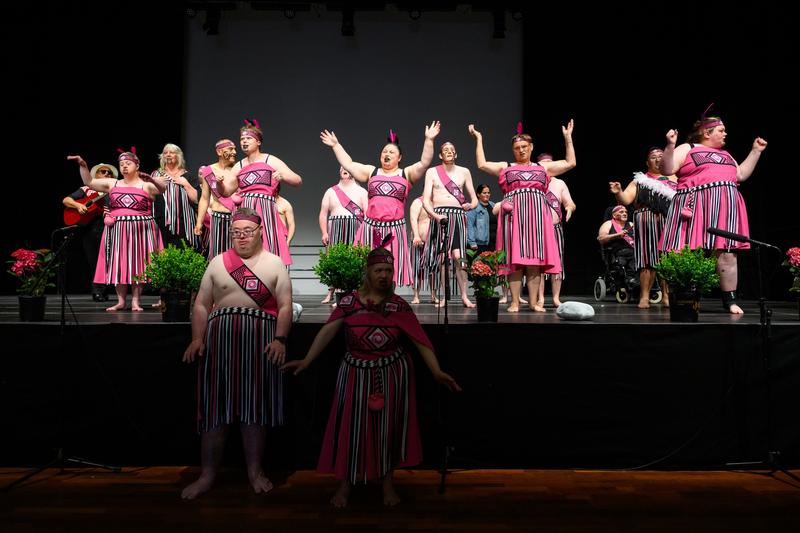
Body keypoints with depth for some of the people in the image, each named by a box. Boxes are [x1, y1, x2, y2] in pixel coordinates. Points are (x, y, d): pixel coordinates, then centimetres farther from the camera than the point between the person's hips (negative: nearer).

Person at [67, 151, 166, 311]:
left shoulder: (146, 185, 2)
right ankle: (121, 301, 10)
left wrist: (151, 178, -32)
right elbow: (89, 182, 13)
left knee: (137, 264, -2)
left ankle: (136, 301, 4)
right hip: (117, 230, 4)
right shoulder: (112, 183, 14)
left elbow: (163, 188, -15)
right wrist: (83, 165, 0)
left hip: (140, 230, -3)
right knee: (118, 264, 3)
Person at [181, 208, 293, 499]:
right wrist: (197, 338, -4)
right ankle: (207, 474, 9)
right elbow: (201, 304, 10)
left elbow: (285, 306, 2)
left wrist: (280, 339, -12)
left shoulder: (274, 263, 9)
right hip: (220, 336, 1)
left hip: (260, 338, -1)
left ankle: (255, 470, 15)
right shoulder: (217, 262, 13)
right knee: (216, 404, 0)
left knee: (255, 404, 2)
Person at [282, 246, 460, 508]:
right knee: (350, 426, 5)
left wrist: (436, 371, -18)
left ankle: (387, 482, 27)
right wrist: (306, 361, -17)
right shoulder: (349, 301, -5)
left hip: (392, 372, 0)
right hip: (356, 371, 0)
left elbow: (420, 339, -9)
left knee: (388, 427, 9)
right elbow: (328, 332, -9)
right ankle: (344, 483, 23)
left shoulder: (399, 305, -5)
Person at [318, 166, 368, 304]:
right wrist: (324, 233, -1)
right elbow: (323, 214, 11)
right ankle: (330, 293, -2)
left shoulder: (361, 191, 12)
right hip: (335, 229, 1)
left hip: (355, 230, -1)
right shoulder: (331, 192, 16)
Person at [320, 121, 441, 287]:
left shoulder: (406, 174, 8)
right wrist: (336, 145, 14)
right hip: (371, 227, 2)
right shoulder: (371, 172, 14)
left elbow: (424, 163, -5)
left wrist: (429, 140, -15)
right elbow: (348, 164, 15)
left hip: (395, 229, -2)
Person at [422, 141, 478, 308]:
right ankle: (442, 296, 4)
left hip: (458, 215, 0)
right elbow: (426, 199, 2)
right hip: (439, 214, 0)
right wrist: (434, 215, -16)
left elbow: (474, 198, 17)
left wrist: (471, 205, -6)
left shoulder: (464, 172, 15)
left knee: (458, 256, -11)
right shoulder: (432, 172, 10)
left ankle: (464, 296, -6)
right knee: (441, 256, -3)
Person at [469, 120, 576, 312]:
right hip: (514, 215, -1)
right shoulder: (505, 167, 16)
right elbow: (482, 164, 5)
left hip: (537, 215, 1)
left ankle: (534, 302, 1)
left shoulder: (543, 167, 20)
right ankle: (515, 302, -4)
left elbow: (570, 163, 18)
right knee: (515, 259, -6)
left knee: (535, 258, -2)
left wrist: (568, 138, 17)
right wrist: (479, 140, 8)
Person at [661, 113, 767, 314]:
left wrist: (756, 151, 27)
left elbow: (741, 175, 28)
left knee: (727, 253, -2)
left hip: (725, 206, 5)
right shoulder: (687, 149, 7)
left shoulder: (725, 154, 27)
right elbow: (667, 170, -4)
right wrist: (670, 145, -17)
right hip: (696, 207, -5)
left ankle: (730, 299, 4)